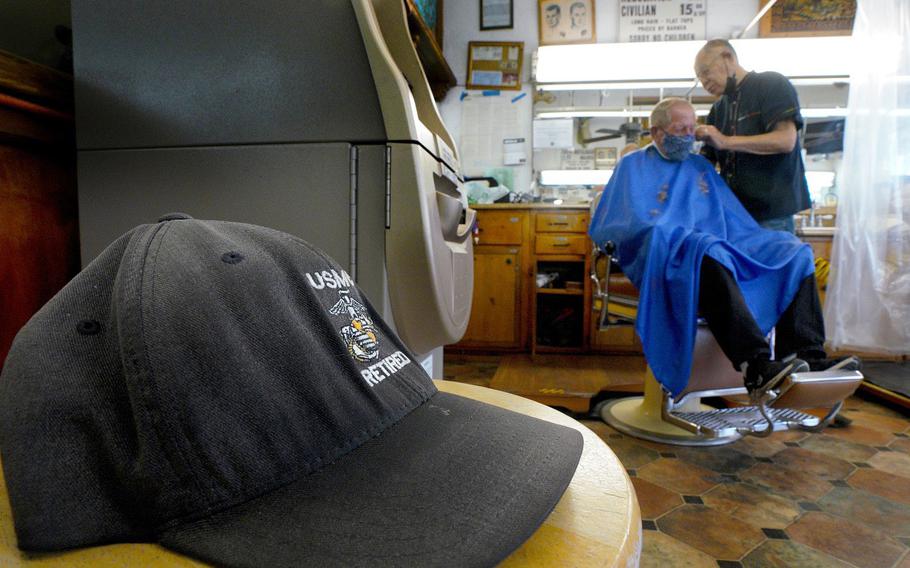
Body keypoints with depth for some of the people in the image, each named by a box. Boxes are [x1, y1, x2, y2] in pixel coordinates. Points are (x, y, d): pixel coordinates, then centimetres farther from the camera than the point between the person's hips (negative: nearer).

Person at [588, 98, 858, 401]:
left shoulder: (700, 166, 29)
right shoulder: (634, 166, 13)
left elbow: (735, 220, 28)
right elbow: (609, 225, 0)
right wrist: (668, 234, -13)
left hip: (721, 250, 7)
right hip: (666, 256, -6)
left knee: (795, 252, -9)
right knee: (707, 251, -38)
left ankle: (807, 357, -22)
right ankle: (756, 367, -46)